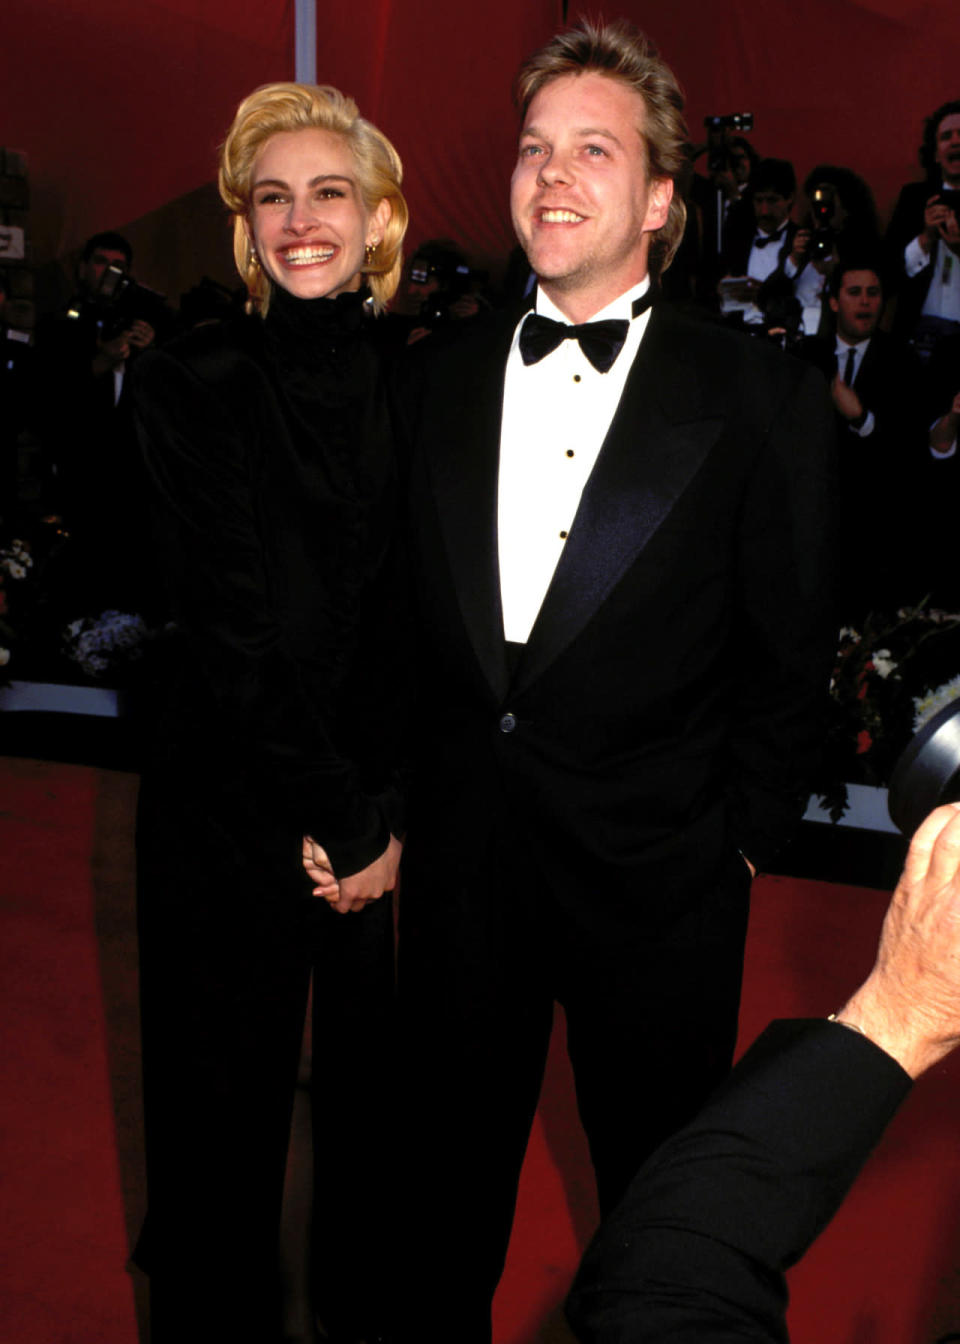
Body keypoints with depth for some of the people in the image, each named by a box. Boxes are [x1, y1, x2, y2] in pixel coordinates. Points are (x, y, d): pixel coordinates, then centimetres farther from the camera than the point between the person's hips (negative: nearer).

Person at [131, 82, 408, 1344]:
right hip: (230, 800, -2)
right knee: (228, 1094, 13)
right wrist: (335, 816, -11)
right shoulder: (191, 384, -7)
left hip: (393, 808, 3)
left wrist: (388, 815, -10)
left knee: (374, 1071, 16)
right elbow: (230, 629, -12)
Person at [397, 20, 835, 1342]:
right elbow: (405, 615, 8)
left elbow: (793, 652, -3)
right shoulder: (440, 382, 5)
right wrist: (393, 804, 5)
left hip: (655, 880, -2)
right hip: (460, 860, 3)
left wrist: (740, 837, -3)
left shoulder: (762, 399, -7)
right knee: (448, 1184, 21)